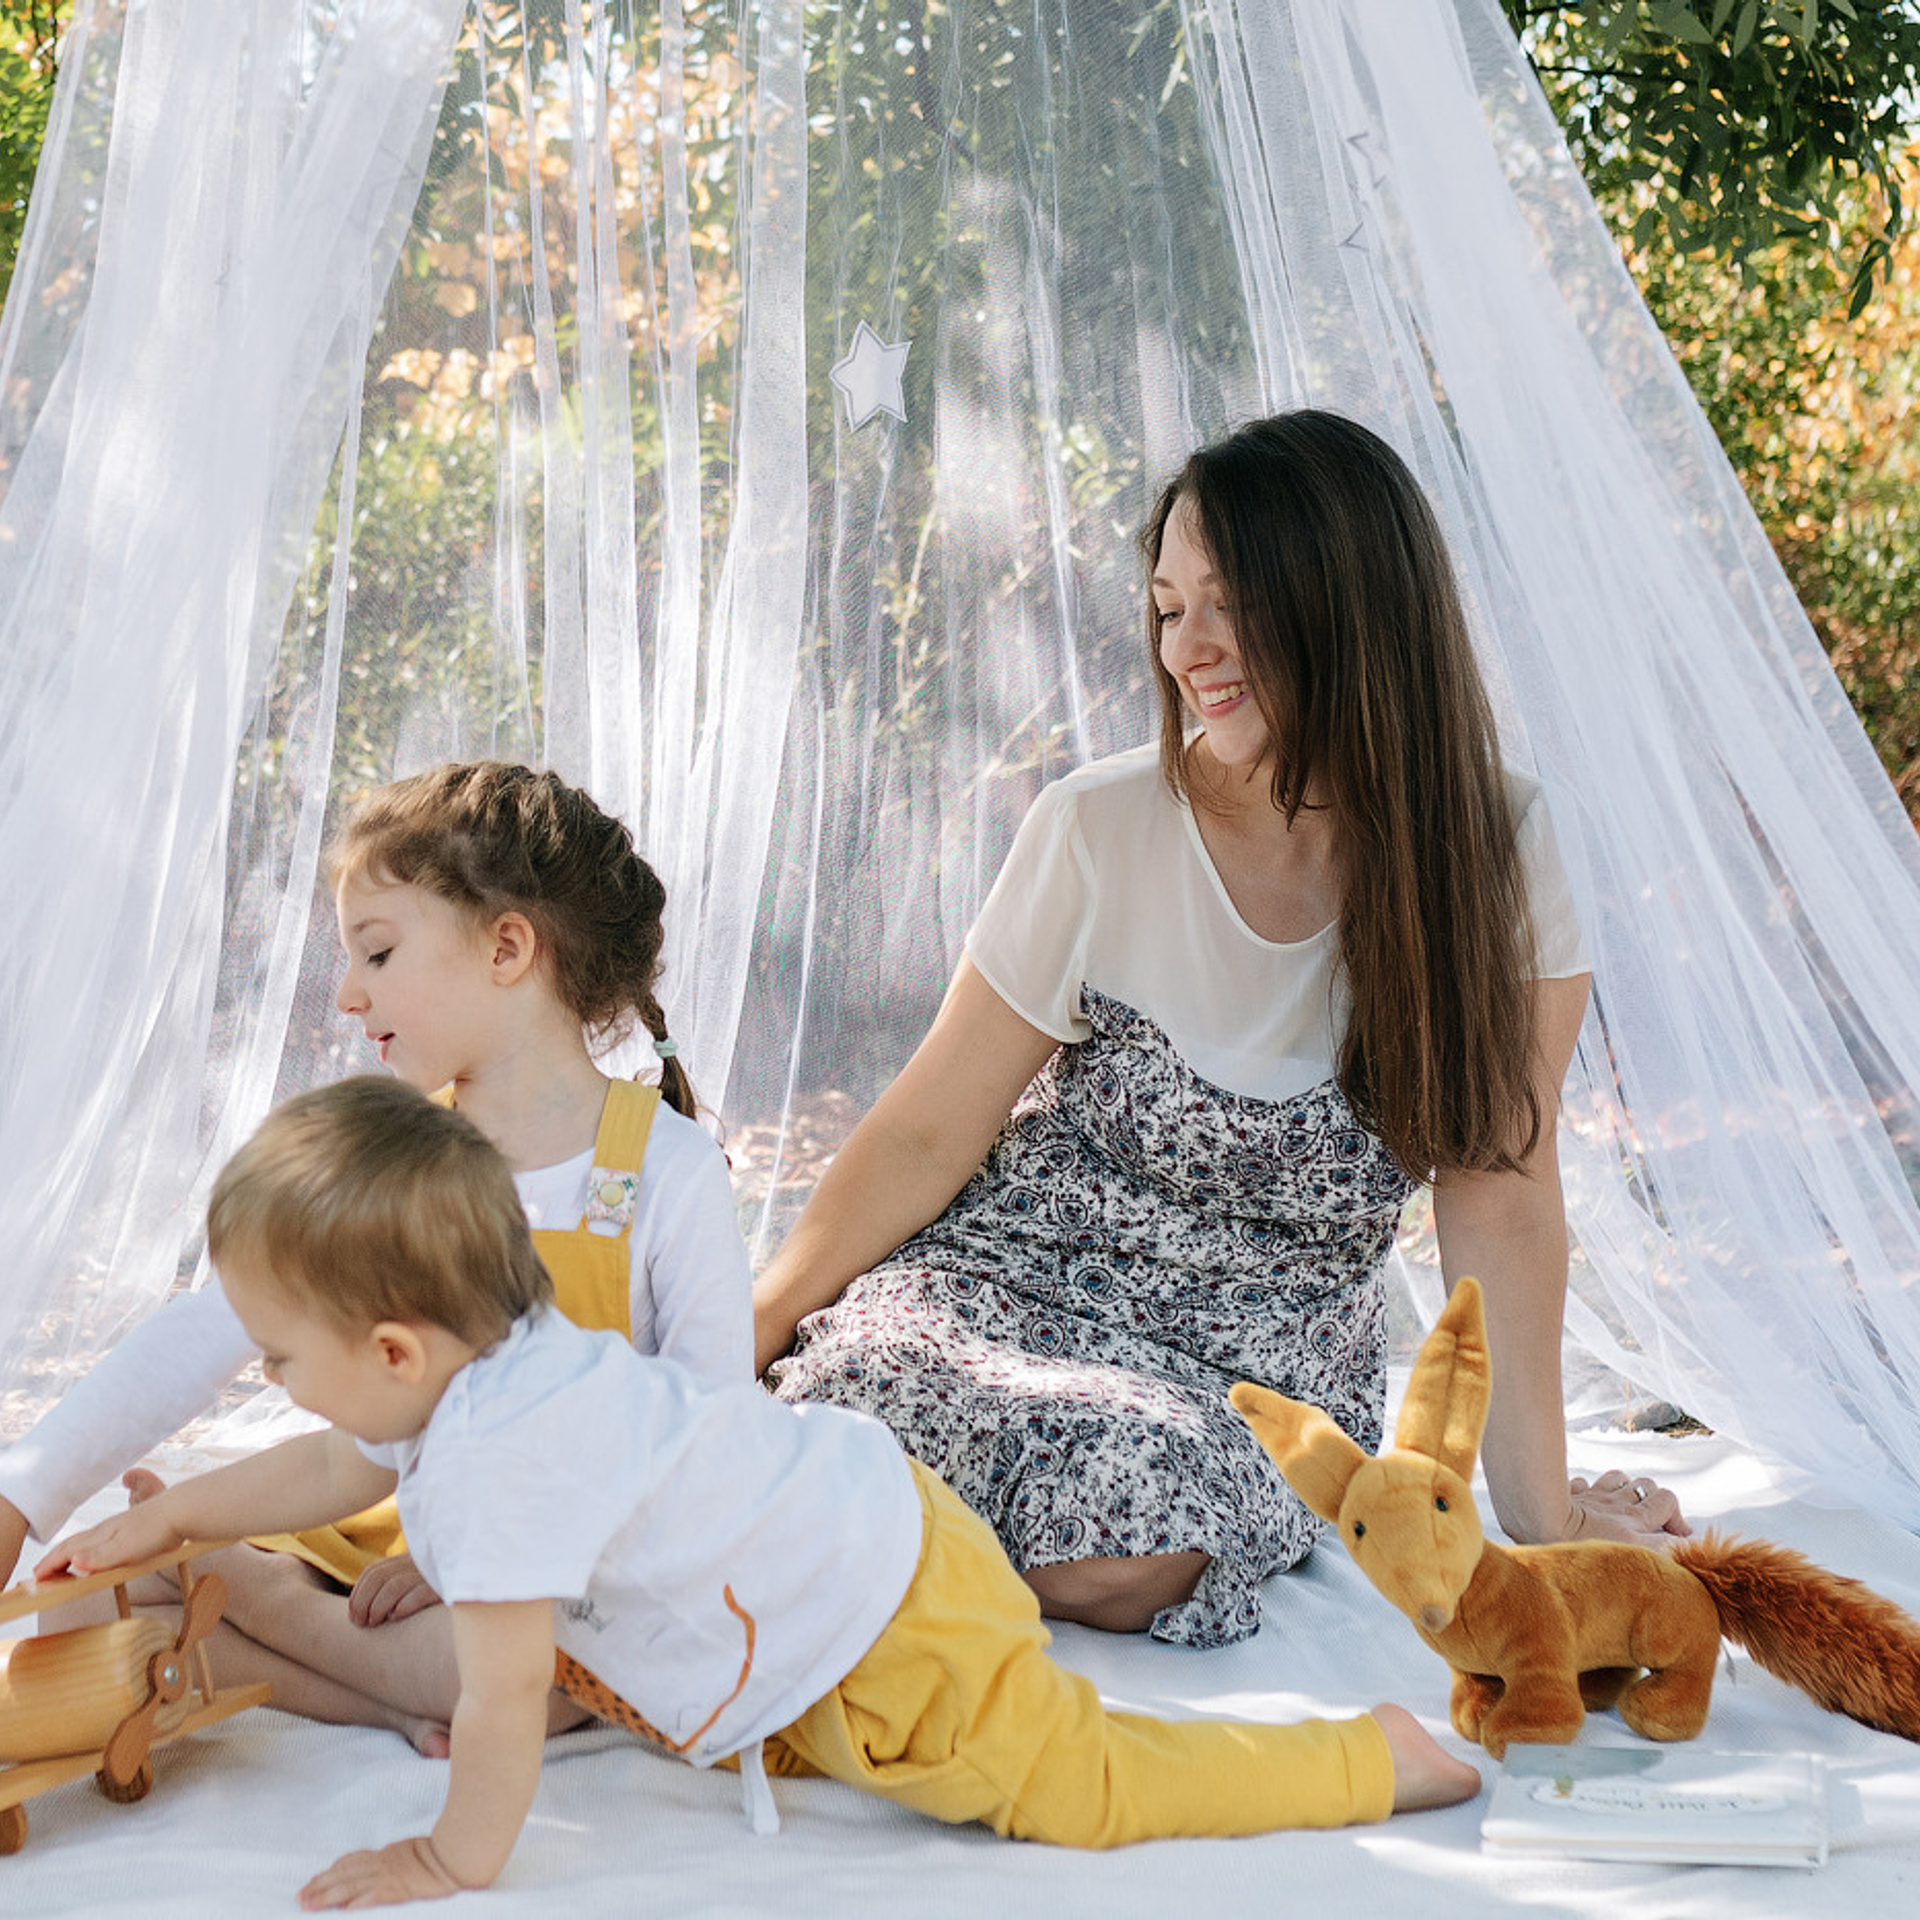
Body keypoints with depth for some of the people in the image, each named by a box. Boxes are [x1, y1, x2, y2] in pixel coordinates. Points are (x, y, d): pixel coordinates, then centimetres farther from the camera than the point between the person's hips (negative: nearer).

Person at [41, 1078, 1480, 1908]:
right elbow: (344, 1466, 19)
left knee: (1081, 1789, -5)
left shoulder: (498, 1458, -31)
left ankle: (1376, 1759, 4)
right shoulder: (484, 1363, -1)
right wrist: (169, 1520, 23)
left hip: (894, 1638, -10)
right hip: (840, 1534, 10)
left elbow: (505, 1689, -28)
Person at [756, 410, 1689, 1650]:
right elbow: (926, 1135, -3)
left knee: (1127, 1554, -32)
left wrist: (1542, 1508, -6)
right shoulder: (1099, 829, -10)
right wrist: (746, 1338, -8)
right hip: (1011, 1280, 1)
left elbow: (1500, 1201, -6)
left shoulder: (1493, 855, -9)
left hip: (1273, 1358, 0)